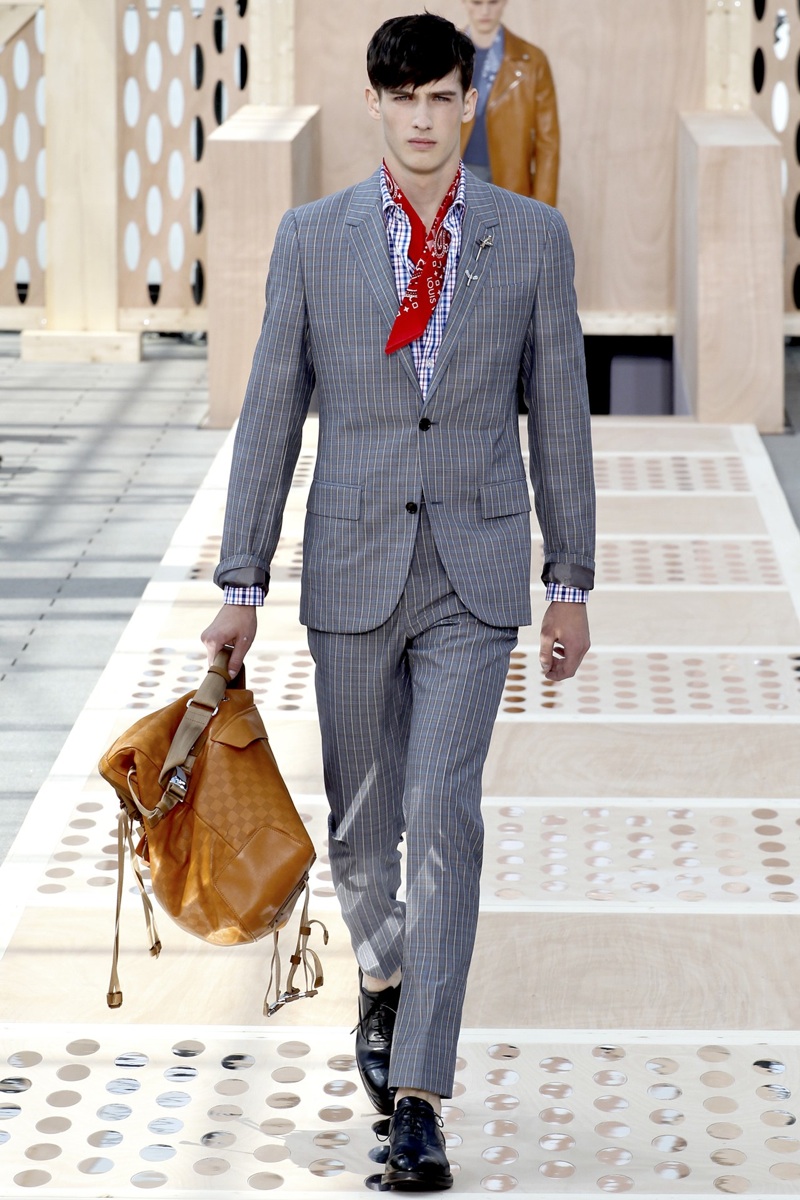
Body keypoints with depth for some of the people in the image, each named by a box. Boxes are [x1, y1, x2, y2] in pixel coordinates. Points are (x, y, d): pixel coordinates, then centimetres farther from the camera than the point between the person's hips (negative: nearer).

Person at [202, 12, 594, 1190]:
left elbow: (558, 414, 5)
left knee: (445, 815, -12)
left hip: (477, 572, -1)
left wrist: (572, 584, 5)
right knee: (361, 819, 12)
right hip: (353, 566, 1)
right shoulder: (312, 237, 0)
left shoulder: (533, 237, 0)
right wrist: (241, 585, 0)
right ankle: (383, 979, 45)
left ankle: (418, 1102, -9)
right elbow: (271, 416, 2)